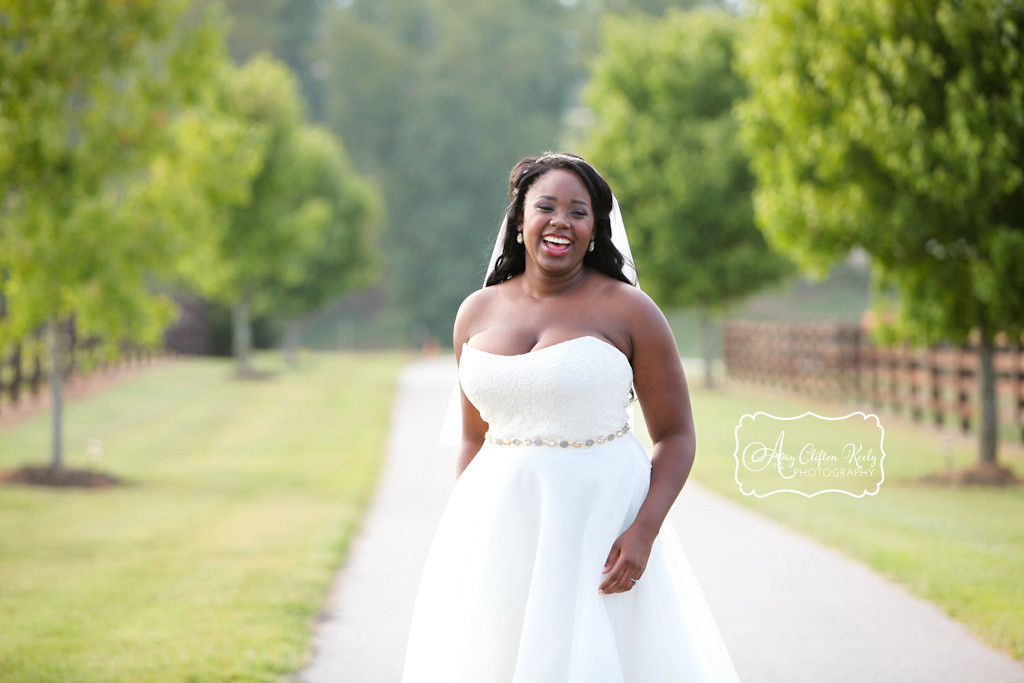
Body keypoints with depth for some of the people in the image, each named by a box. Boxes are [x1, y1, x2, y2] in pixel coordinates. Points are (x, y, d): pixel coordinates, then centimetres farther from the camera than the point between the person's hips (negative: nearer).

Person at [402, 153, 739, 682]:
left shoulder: (628, 311, -4)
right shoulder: (477, 313, 8)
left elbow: (676, 435, -2)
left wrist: (644, 531, -15)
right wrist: (460, 539, 8)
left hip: (598, 526, -4)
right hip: (499, 533, 4)